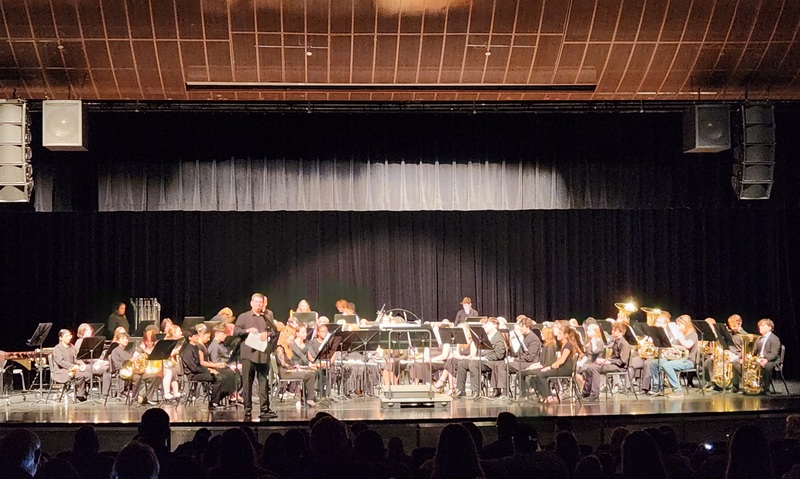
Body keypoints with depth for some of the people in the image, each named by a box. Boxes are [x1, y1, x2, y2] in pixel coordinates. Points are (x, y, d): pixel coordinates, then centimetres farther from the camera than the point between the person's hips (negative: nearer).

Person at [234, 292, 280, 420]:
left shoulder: (268, 316, 13)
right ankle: (247, 409, 5)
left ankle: (265, 409, 6)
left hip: (263, 354, 2)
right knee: (247, 383, 0)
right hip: (248, 353, -2)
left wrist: (268, 334, -12)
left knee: (264, 382, 3)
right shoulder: (243, 316, 8)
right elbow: (236, 331, 0)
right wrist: (247, 330, -16)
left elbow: (275, 331, 8)